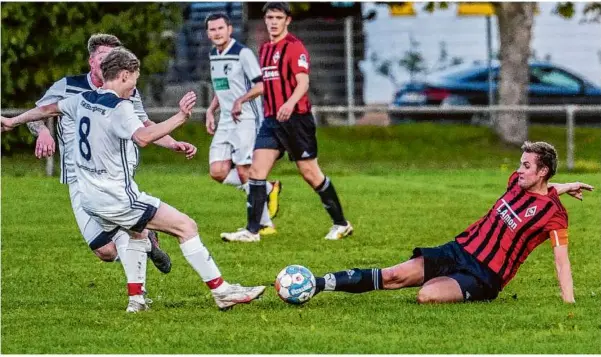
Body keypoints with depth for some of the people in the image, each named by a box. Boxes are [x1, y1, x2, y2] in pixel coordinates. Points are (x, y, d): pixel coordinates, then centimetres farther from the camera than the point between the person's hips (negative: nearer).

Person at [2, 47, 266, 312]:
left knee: (137, 233, 34)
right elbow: (143, 137, -37)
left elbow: (48, 109, 24)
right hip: (119, 199, -9)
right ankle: (221, 291, -5)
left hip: (90, 198, 9)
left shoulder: (84, 100, 7)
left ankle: (135, 299, 26)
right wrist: (181, 116, -39)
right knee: (186, 227, -5)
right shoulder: (119, 108, -18)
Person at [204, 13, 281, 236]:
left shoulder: (243, 53, -12)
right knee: (218, 172, -4)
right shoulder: (213, 56, 14)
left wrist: (241, 100, -25)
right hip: (225, 123, 8)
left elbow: (262, 85, -17)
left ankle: (265, 224, 1)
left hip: (246, 120, -8)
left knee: (244, 172, -10)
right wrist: (210, 111, 16)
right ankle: (268, 189, 13)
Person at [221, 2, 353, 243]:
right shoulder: (265, 49, 15)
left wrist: (290, 103, -35)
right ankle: (252, 230, -5)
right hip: (271, 120, 7)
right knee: (256, 170, -5)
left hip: (295, 118, -7)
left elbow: (303, 83, -18)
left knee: (311, 174, 0)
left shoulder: (294, 47, -8)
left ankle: (341, 224, 14)